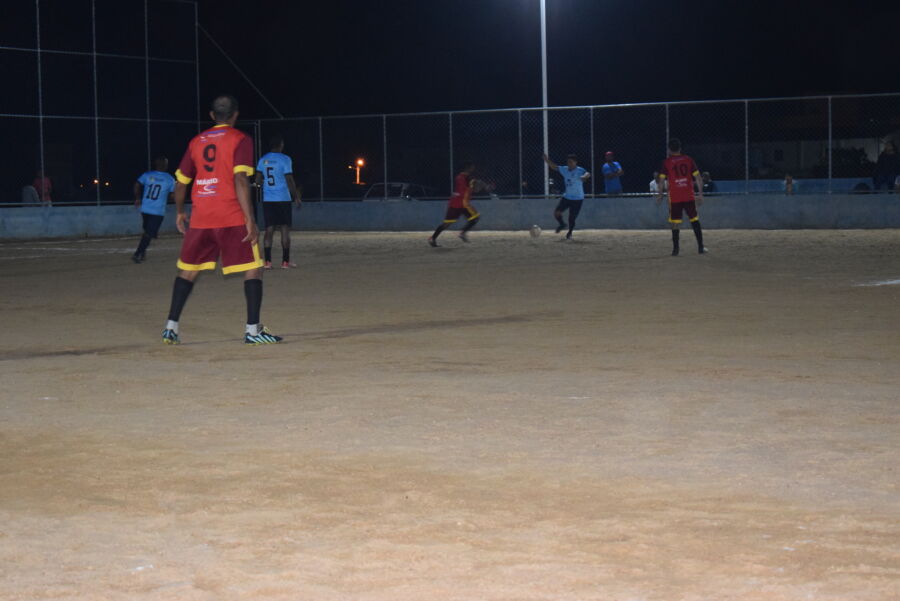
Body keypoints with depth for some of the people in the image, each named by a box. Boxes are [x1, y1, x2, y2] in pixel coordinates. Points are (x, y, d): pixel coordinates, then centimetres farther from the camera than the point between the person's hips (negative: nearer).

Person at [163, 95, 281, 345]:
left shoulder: (197, 141, 13)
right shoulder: (240, 139, -2)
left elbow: (181, 182, 15)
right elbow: (240, 180, -14)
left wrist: (180, 212, 31)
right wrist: (250, 220, -15)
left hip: (200, 218, 5)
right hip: (232, 218, -5)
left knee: (188, 271, 14)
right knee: (253, 268, 2)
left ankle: (171, 327, 11)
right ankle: (253, 329, -6)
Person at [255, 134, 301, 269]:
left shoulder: (263, 159, 6)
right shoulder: (284, 159, -8)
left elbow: (258, 180, 8)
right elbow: (289, 180, -10)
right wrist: (296, 197, -2)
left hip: (267, 199, 4)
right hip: (283, 199, -4)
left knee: (269, 230, 5)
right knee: (285, 230, 2)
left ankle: (267, 261, -1)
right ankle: (285, 261, 1)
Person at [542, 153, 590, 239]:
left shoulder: (580, 170, -15)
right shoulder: (564, 170, 2)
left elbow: (587, 174, -34)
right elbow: (554, 167, 1)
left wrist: (584, 176, -58)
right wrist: (547, 161, -17)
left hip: (578, 199, -5)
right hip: (566, 197, 5)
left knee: (572, 218, -1)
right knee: (556, 212, -8)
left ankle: (570, 233, 27)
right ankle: (562, 225, 23)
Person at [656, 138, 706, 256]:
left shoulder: (666, 162, 0)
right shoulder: (688, 160, 6)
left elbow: (662, 180, -3)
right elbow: (698, 178, 3)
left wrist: (660, 195, 8)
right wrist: (700, 194, 7)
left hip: (674, 197, -2)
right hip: (689, 196, 2)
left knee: (675, 223, 2)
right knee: (695, 220, 9)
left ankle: (675, 249, -1)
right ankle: (700, 247, 5)